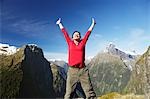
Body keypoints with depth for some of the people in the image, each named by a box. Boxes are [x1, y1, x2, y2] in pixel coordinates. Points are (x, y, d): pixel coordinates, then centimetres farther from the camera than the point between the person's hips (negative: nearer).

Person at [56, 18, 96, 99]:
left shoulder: (83, 42, 11)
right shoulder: (70, 43, 11)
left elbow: (88, 33, 21)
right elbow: (64, 32, 20)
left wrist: (93, 24, 32)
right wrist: (59, 23, 30)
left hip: (83, 70, 1)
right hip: (72, 70, 0)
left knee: (89, 92, -1)